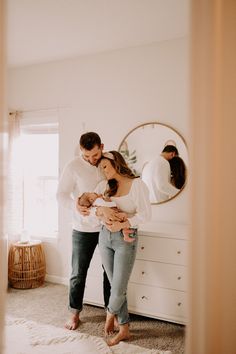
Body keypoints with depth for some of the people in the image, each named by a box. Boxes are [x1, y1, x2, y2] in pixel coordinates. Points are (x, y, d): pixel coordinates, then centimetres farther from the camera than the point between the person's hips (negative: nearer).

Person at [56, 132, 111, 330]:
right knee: (78, 274, 8)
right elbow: (61, 195, -7)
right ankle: (75, 313, 27)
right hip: (83, 229, -2)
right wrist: (75, 205, -28)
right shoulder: (73, 167, -9)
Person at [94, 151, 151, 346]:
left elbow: (145, 214, -15)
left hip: (126, 239, -5)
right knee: (115, 286, 9)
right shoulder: (104, 185, 9)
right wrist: (102, 210, -19)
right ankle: (124, 329, 24)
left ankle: (111, 313, 30)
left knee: (119, 289, -3)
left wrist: (122, 225, -24)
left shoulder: (137, 184, -7)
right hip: (105, 237, 5)